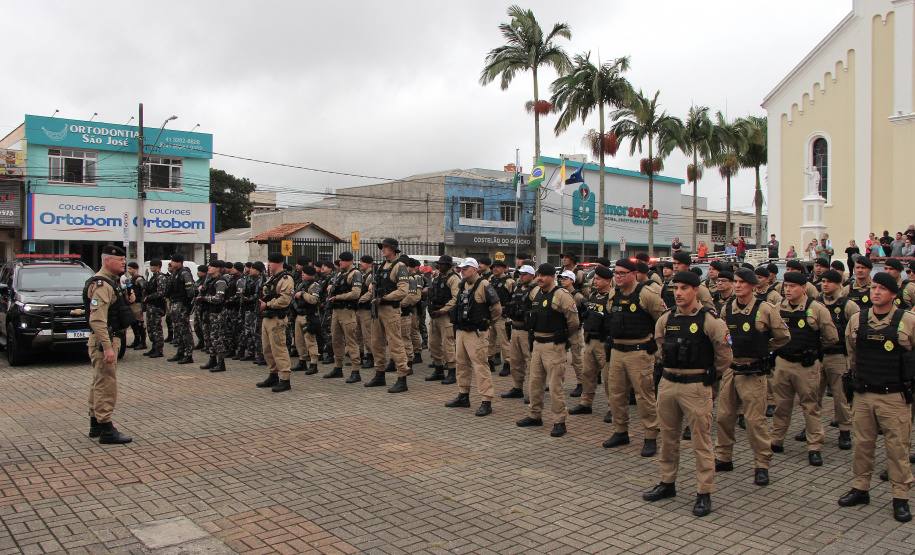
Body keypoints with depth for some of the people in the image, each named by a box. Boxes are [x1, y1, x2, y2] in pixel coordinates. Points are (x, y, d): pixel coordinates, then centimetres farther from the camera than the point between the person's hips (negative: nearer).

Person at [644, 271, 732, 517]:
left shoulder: (709, 320, -9)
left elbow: (724, 357, -1)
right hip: (667, 384, 5)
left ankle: (704, 494, 10)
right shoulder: (665, 319, 5)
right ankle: (667, 483, 29)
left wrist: (708, 375, 9)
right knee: (668, 437, 15)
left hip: (696, 388, -5)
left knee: (701, 441, 0)